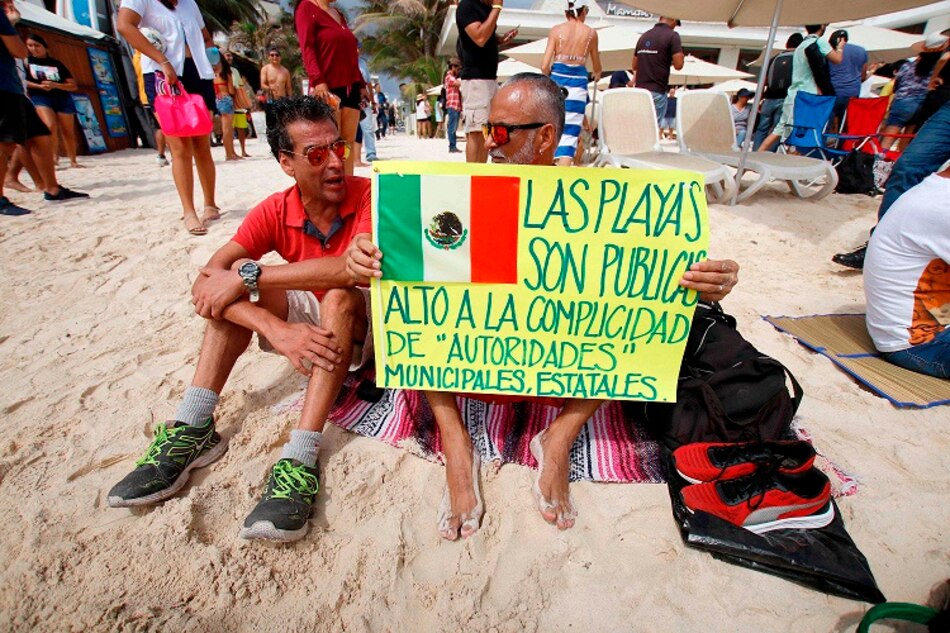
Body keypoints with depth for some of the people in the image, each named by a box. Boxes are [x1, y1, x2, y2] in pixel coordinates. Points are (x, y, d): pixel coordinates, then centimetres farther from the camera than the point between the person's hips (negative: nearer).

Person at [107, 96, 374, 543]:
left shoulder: (368, 195, -18)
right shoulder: (275, 211, -8)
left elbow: (356, 266, -39)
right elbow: (206, 281, -19)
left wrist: (248, 275, -32)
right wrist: (276, 329, -37)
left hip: (364, 324, -3)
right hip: (309, 321, 4)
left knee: (339, 296, -34)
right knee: (233, 287, -16)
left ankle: (300, 460, -37)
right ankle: (192, 430, -16)